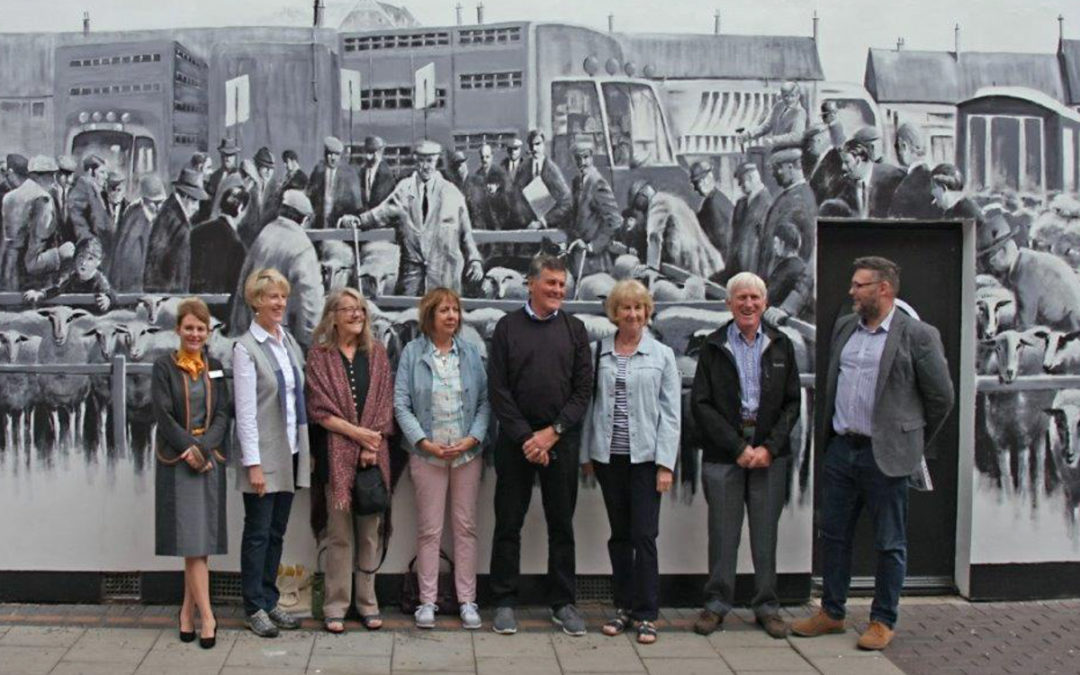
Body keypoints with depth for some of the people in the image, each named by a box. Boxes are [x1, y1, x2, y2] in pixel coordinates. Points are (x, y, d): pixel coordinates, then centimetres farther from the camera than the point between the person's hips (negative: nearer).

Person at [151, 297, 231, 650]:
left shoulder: (215, 368, 10)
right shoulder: (164, 367, 1)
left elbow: (223, 415, 3)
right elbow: (163, 415, -7)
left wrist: (203, 447, -11)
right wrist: (190, 448, -14)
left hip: (210, 458, 3)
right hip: (177, 460, -3)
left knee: (202, 539, 4)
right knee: (192, 539, -7)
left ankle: (188, 608, 15)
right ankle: (206, 616, -7)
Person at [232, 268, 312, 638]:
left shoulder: (289, 340, 9)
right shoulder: (246, 348, -11)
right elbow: (245, 411, -14)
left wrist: (307, 450, 11)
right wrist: (253, 464, -17)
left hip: (291, 453, 6)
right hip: (264, 454, -6)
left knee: (277, 533, 13)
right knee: (258, 533, 4)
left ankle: (270, 601, 23)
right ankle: (255, 608, 14)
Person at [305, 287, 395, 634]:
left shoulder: (377, 353, 11)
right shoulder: (320, 355, 2)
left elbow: (385, 404, 6)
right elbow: (319, 409, -4)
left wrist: (372, 445, -6)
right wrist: (357, 432, -11)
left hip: (374, 453, 3)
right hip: (338, 453, -3)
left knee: (370, 530, 6)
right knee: (340, 533, 0)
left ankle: (367, 602, 16)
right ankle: (336, 606, 8)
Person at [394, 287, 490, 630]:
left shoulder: (470, 353, 4)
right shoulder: (412, 353, -2)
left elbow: (485, 400, 3)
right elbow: (401, 404, -4)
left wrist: (473, 438, -10)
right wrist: (424, 442, -13)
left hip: (467, 452, 2)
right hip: (427, 453, -2)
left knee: (466, 527, 7)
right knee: (429, 529, 3)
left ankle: (467, 600, 14)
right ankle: (427, 601, 12)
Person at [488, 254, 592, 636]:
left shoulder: (574, 329, 7)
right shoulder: (508, 327, 2)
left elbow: (583, 389, 2)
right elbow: (498, 389, -3)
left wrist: (553, 432, -8)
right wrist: (525, 437, -9)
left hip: (561, 440, 1)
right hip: (515, 439, -1)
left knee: (562, 525, 7)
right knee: (508, 523, 4)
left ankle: (563, 603, 16)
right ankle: (505, 602, 14)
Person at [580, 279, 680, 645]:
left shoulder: (662, 355, 1)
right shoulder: (597, 352, 4)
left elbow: (670, 413, -1)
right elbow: (589, 404, 7)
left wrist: (666, 463, -7)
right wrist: (586, 453, 4)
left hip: (645, 456, -2)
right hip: (608, 456, 2)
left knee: (644, 536, -4)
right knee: (619, 535, 10)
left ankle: (647, 614, 5)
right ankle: (624, 607, 21)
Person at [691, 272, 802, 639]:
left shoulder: (781, 346, 8)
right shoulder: (713, 347, 2)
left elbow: (792, 403, 6)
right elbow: (700, 403, -2)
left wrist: (769, 447, -6)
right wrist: (738, 447, -9)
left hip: (770, 453, 2)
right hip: (722, 453, -1)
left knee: (766, 533, 6)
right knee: (723, 532, 3)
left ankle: (767, 606, 18)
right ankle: (717, 604, 16)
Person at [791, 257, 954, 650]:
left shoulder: (918, 336, -8)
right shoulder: (843, 327, 10)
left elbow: (941, 397, -2)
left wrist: (912, 443, 5)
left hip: (885, 455, -6)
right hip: (840, 449, 6)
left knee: (889, 544, 6)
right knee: (834, 535, 13)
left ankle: (883, 621, 18)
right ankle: (831, 613, 25)